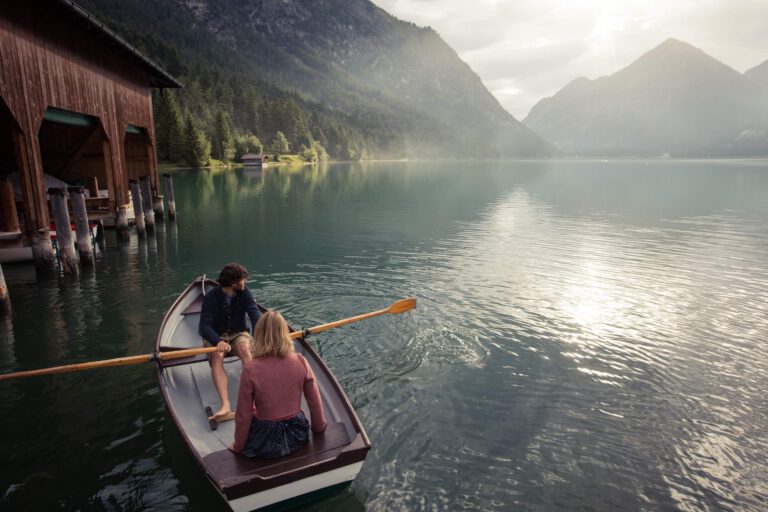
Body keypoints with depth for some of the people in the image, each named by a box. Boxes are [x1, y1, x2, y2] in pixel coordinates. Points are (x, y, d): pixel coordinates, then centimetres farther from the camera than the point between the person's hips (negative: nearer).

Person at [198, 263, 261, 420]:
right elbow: (204, 327, -20)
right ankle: (225, 405, -44)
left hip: (238, 334, 1)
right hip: (216, 337, -1)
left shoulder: (244, 292, -6)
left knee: (244, 348, -32)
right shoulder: (212, 296, -13)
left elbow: (255, 313, -19)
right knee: (217, 355, -33)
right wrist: (218, 342, -40)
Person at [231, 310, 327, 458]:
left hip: (265, 443, -2)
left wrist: (238, 446, 5)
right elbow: (315, 401, -4)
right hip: (297, 436, 2)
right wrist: (319, 426, 15)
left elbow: (243, 416, -12)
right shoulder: (300, 362, -14)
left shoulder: (250, 370, -20)